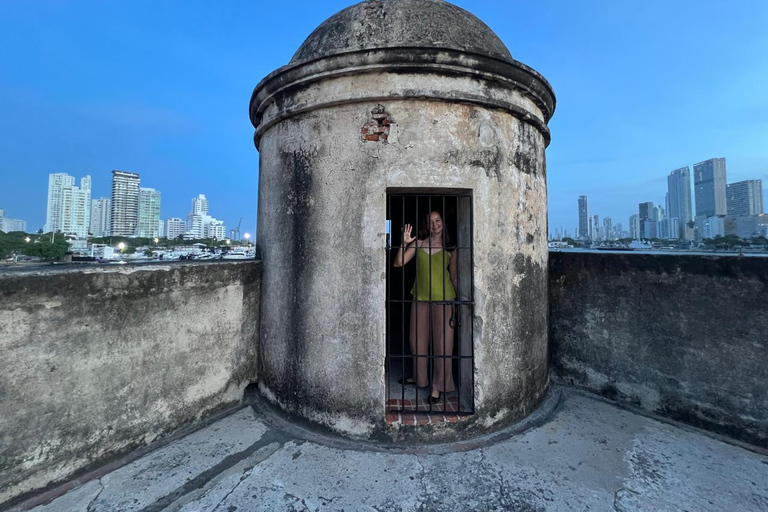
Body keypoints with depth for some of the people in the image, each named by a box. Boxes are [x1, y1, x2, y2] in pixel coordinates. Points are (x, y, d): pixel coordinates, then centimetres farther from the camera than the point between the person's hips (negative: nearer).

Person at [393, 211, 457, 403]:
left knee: (442, 341, 2)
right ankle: (420, 377, 35)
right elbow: (399, 263, -2)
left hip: (443, 298, -2)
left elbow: (454, 276, 8)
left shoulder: (450, 248, 4)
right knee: (418, 339, 13)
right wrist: (404, 243, -15)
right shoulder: (418, 243, 5)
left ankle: (438, 385, 20)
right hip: (420, 297, 2)